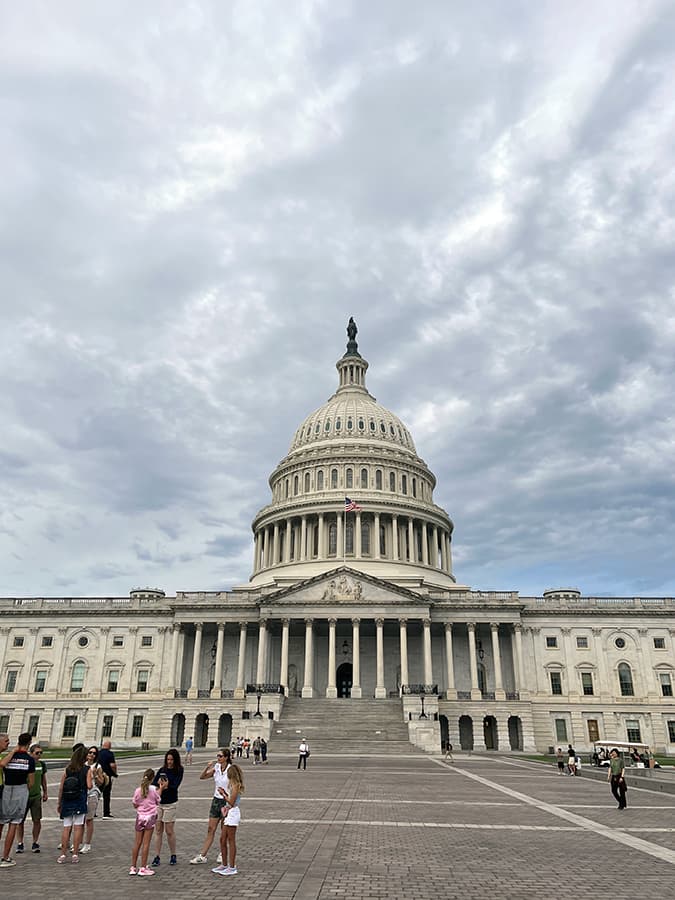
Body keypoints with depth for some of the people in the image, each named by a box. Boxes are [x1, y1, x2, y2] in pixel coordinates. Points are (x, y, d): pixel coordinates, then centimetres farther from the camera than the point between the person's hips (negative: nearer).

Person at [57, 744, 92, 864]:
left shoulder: (67, 769, 2)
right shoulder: (87, 770, -5)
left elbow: (61, 787, 3)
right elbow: (89, 786, -14)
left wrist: (59, 803, 12)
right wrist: (91, 778, 7)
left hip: (67, 801, 3)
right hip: (80, 802, -3)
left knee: (66, 828, 9)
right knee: (78, 827, 4)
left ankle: (63, 854, 10)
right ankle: (75, 854, 6)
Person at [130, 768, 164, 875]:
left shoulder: (138, 790, -5)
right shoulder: (154, 789, -10)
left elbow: (135, 805, 4)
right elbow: (158, 801, 5)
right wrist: (161, 788, 13)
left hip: (140, 817, 3)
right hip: (150, 817, -3)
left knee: (137, 843, 11)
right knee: (146, 843, 2)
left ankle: (133, 867, 17)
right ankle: (143, 868, 5)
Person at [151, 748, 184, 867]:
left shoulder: (179, 770, -5)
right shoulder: (162, 770, 6)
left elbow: (175, 786, -14)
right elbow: (153, 783, -2)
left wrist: (166, 786, -28)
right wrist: (159, 783, -21)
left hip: (170, 803, -4)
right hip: (158, 802, 4)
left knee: (169, 831, 2)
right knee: (158, 830, 5)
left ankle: (173, 856, 18)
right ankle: (157, 857, 14)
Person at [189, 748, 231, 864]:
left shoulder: (231, 770, -13)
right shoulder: (215, 768, 2)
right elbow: (202, 777, 0)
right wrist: (207, 767, -14)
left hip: (226, 801, -4)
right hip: (216, 800, 5)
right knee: (210, 829, 8)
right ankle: (202, 856, 13)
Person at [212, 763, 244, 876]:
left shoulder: (236, 785, -15)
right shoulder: (233, 784, 14)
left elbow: (231, 802, -19)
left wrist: (223, 793, -10)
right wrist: (224, 792, 11)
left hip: (233, 813, -10)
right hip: (229, 813, 10)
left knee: (231, 841, -3)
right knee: (223, 839, 14)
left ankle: (232, 867, 4)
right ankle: (224, 865, 23)